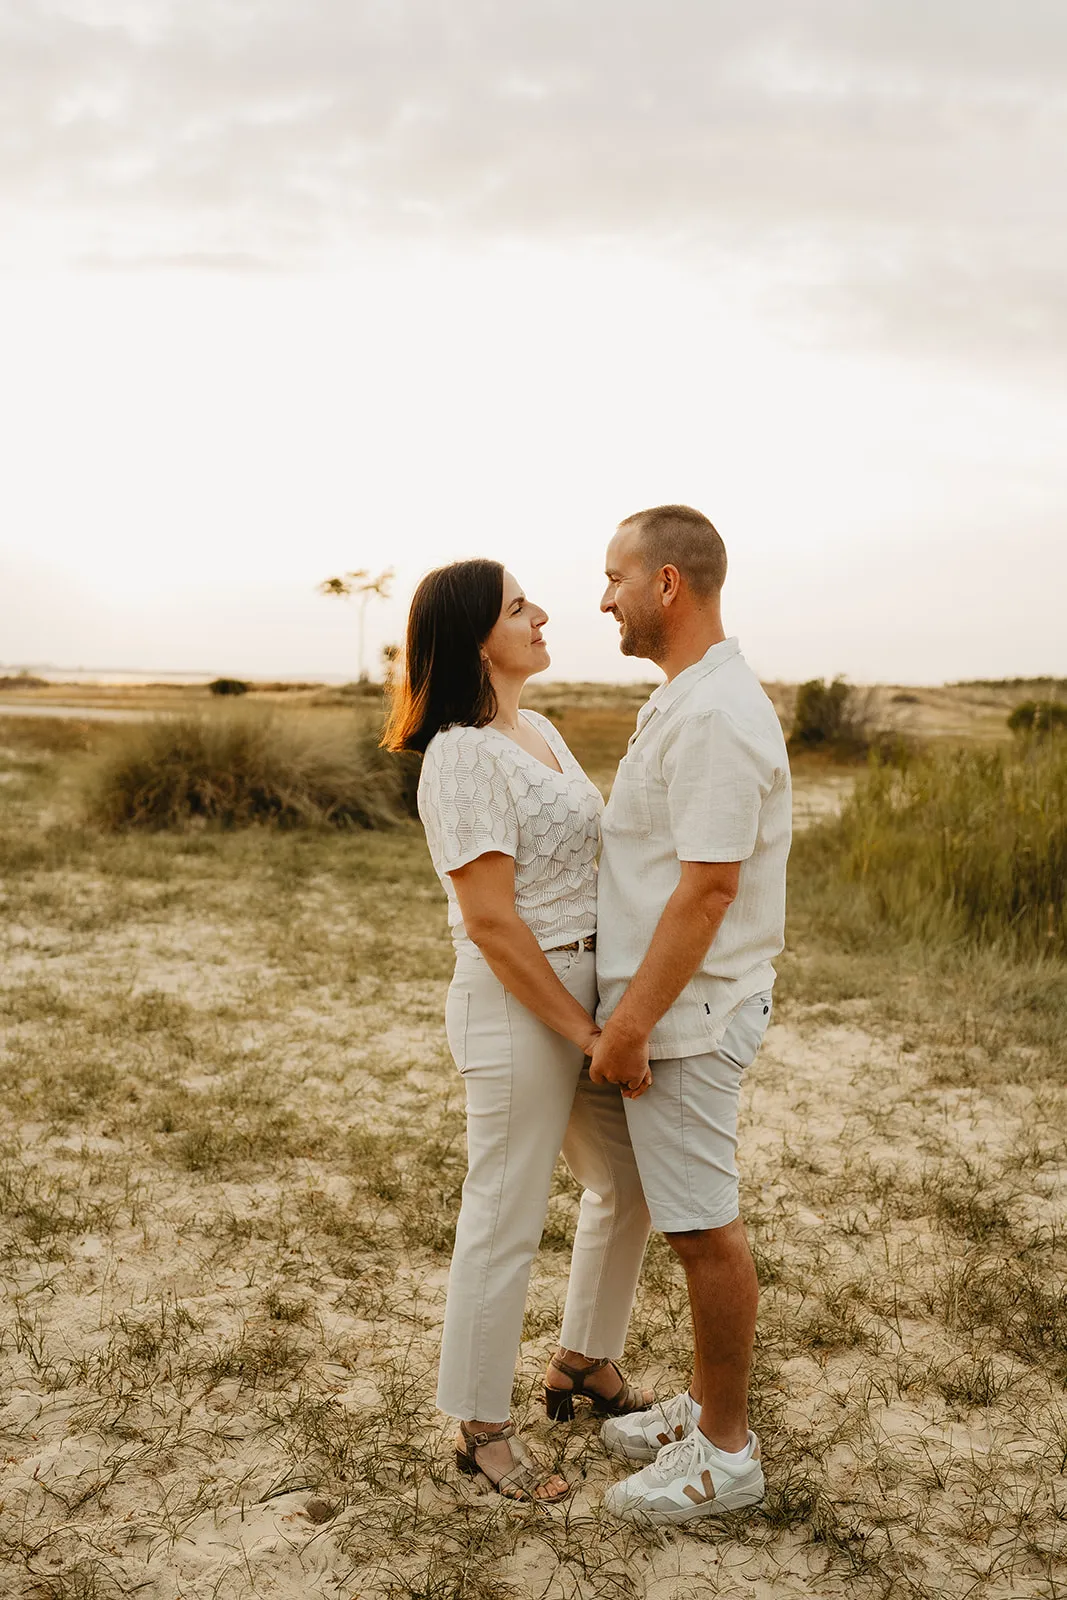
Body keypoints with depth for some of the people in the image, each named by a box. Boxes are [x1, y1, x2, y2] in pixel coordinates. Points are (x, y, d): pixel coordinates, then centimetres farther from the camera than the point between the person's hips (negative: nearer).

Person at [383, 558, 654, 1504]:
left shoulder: (540, 731, 10)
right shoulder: (463, 756, -18)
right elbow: (491, 924, -20)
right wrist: (588, 1034, -15)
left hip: (586, 988, 9)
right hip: (515, 1003, -9)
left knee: (628, 1184, 20)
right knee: (507, 1221, 4)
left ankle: (585, 1361, 41)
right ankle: (481, 1428, 23)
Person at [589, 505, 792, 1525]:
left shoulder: (714, 716, -21)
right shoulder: (688, 701, 12)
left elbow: (707, 889, -25)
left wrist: (630, 1023, -21)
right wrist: (629, 1013, 17)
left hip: (687, 1014, -10)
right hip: (675, 1008, 10)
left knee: (703, 1228, 2)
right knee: (695, 1221, 18)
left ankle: (726, 1452, 17)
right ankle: (705, 1406, 33)